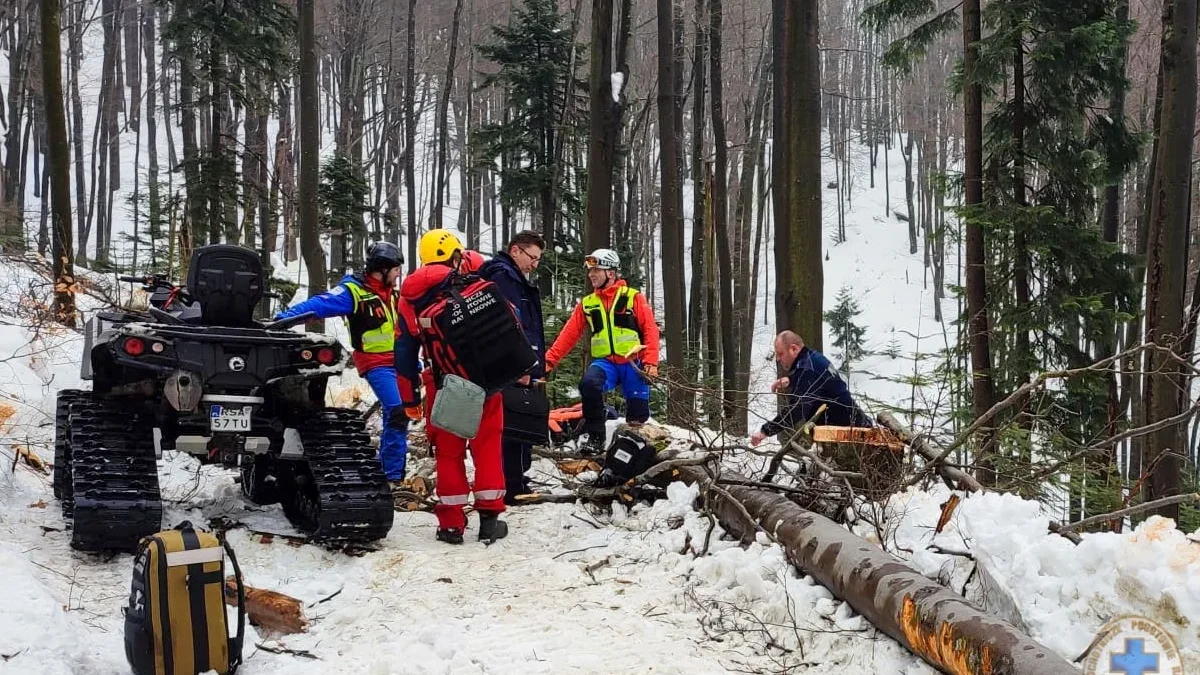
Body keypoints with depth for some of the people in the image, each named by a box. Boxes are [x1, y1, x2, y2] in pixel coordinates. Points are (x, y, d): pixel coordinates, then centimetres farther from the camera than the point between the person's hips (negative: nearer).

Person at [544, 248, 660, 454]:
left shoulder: (633, 297, 3)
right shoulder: (586, 303, 11)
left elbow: (650, 330, -1)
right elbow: (569, 334, 8)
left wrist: (651, 362, -12)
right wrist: (549, 359, -3)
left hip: (633, 363, -1)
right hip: (605, 362, 1)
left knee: (637, 414, -3)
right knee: (589, 384, -29)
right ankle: (595, 437, -17)